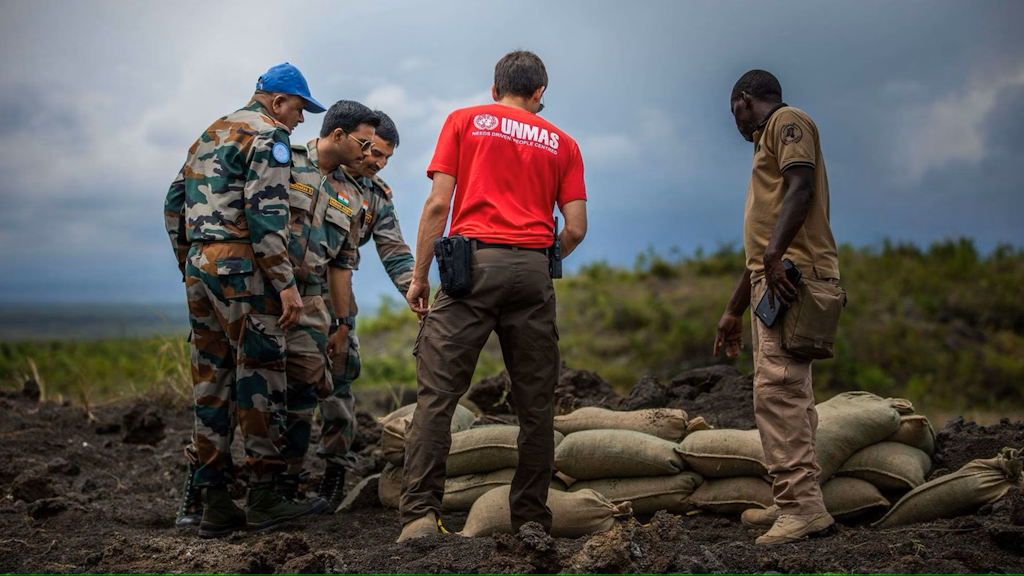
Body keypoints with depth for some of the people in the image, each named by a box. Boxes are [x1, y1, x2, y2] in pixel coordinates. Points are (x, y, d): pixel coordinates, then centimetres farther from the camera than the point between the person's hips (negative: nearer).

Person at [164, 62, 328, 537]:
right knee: (259, 378, -2)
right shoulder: (268, 136, -5)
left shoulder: (209, 135, 22)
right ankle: (263, 497, 1)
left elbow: (175, 203, 22)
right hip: (242, 268, -8)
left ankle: (214, 505, 10)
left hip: (198, 267, 8)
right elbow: (265, 214, -16)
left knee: (211, 382, 8)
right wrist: (287, 283, -16)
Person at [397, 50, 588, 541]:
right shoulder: (562, 142, 17)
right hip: (532, 272, 2)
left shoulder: (464, 121, 13)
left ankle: (419, 512, -13)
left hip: (471, 262, -2)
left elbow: (438, 203, 2)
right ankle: (531, 521, 9)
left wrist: (419, 276, 6)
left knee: (436, 394, -4)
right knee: (535, 404, 7)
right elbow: (575, 228, 7)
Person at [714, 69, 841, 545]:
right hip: (773, 277, 10)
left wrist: (774, 254, -29)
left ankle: (801, 503, -20)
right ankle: (795, 502, 12)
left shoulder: (788, 122, 3)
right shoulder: (768, 144, 31)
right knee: (788, 391, 9)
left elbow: (801, 187, -17)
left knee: (777, 387, -18)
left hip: (792, 272, -10)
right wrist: (734, 311, 30)